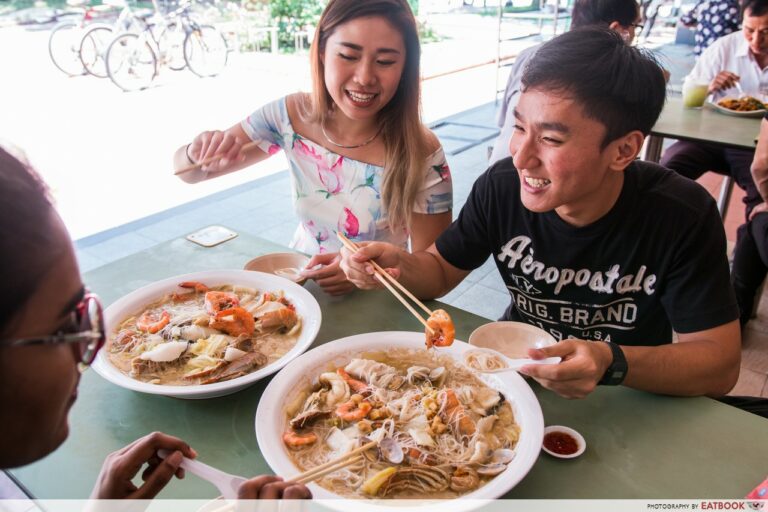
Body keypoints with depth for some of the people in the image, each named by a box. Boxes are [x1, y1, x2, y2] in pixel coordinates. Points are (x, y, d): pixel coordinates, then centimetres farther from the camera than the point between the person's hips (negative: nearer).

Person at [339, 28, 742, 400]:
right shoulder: (501, 186, -15)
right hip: (514, 373, 1)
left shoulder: (682, 217, -21)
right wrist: (399, 265, -25)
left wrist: (613, 363, -36)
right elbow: (440, 270, -2)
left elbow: (720, 363, -18)